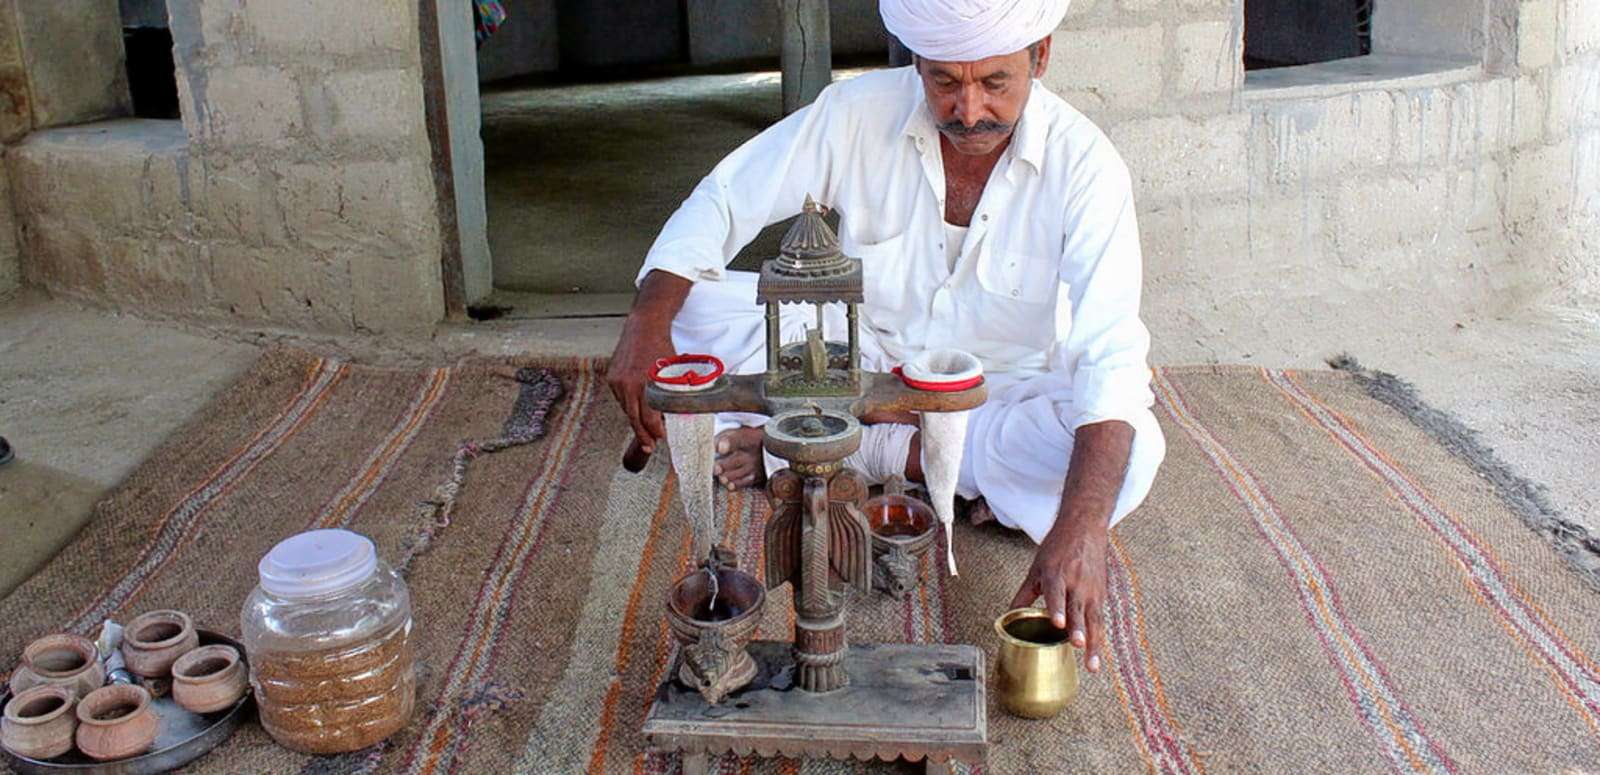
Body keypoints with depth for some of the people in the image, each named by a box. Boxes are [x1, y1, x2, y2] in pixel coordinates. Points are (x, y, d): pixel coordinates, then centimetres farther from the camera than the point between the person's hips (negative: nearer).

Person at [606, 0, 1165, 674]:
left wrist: (1078, 530, -48)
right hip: (864, 358, 1)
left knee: (1134, 452, -32)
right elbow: (721, 202, -11)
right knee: (694, 307, -18)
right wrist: (646, 322, -30)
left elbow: (1112, 358, -34)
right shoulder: (860, 111, -17)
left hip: (1002, 390, 0)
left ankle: (873, 452, -19)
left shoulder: (1083, 163, -23)